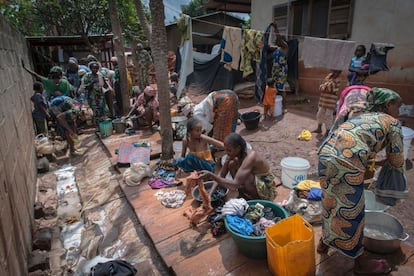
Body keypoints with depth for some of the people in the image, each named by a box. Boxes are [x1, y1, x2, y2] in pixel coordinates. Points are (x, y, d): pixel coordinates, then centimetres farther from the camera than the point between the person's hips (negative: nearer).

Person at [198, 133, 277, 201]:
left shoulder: (250, 157, -34)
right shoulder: (234, 155, -12)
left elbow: (235, 184, -41)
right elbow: (221, 175, -4)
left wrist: (211, 175, -46)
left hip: (267, 190, -6)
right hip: (254, 184, 7)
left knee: (245, 177, -34)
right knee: (232, 164, -11)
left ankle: (255, 199, -5)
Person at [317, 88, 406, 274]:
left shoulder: (363, 116, 31)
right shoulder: (392, 122, 14)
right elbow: (396, 161, 20)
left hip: (326, 152, 7)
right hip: (347, 159, -7)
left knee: (330, 200, 25)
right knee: (352, 209, 10)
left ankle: (325, 241, 46)